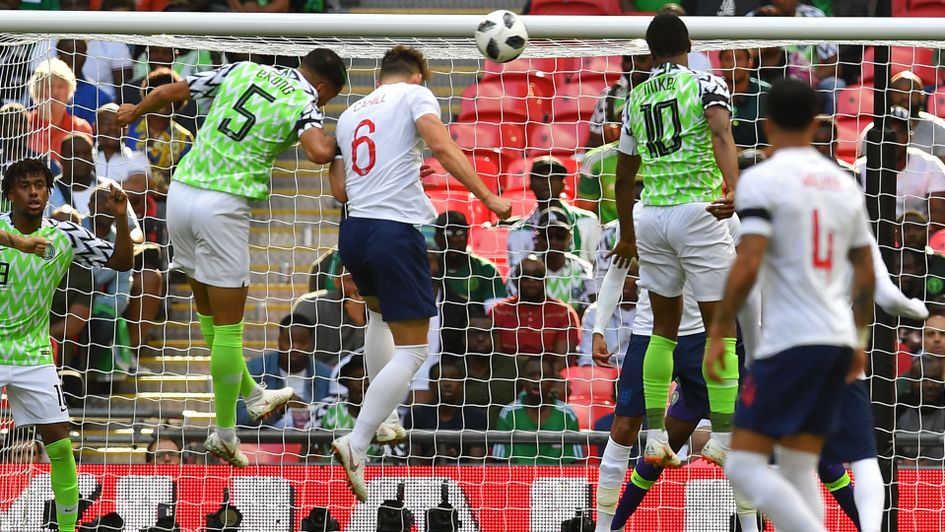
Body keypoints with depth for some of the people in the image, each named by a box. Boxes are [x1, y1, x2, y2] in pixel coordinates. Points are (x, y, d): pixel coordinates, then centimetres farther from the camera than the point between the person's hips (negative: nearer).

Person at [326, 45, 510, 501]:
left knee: (380, 313, 35)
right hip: (396, 231, -7)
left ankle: (382, 418, 35)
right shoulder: (414, 94, 3)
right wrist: (487, 197, -14)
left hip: (353, 230, 7)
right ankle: (356, 444, -19)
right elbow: (442, 146, -14)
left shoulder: (348, 115, 19)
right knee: (411, 351, -4)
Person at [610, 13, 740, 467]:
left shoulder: (636, 98, 12)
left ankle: (655, 439, 11)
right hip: (697, 212, -5)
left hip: (649, 216, 5)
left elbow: (624, 175, 19)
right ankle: (722, 439, -3)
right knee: (720, 327, 2)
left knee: (664, 327, 16)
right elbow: (721, 135, -22)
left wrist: (627, 234, 31)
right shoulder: (706, 85, -1)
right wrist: (732, 189, -35)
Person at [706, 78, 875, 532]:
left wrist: (717, 334, -8)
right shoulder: (843, 183, 13)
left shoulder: (762, 179, -7)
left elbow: (747, 265, -16)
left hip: (790, 341, -7)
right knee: (799, 470, 12)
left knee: (744, 465, -5)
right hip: (839, 339, 7)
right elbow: (866, 274, 18)